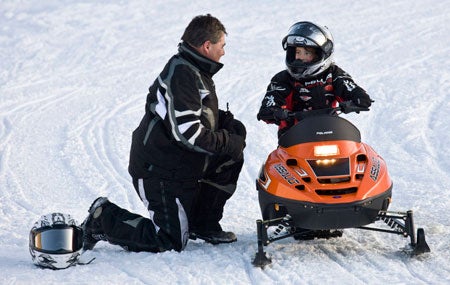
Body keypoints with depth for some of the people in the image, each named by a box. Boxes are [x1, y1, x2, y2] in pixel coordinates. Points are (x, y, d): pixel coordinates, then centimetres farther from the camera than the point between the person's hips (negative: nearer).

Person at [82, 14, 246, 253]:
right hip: (161, 173, -10)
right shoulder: (183, 75, -22)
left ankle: (203, 225, 16)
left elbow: (200, 115, 24)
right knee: (171, 243, -9)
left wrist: (228, 123, 5)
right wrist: (229, 143, -16)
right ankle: (103, 221, 2)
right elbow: (188, 133, -27)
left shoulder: (193, 71, 11)